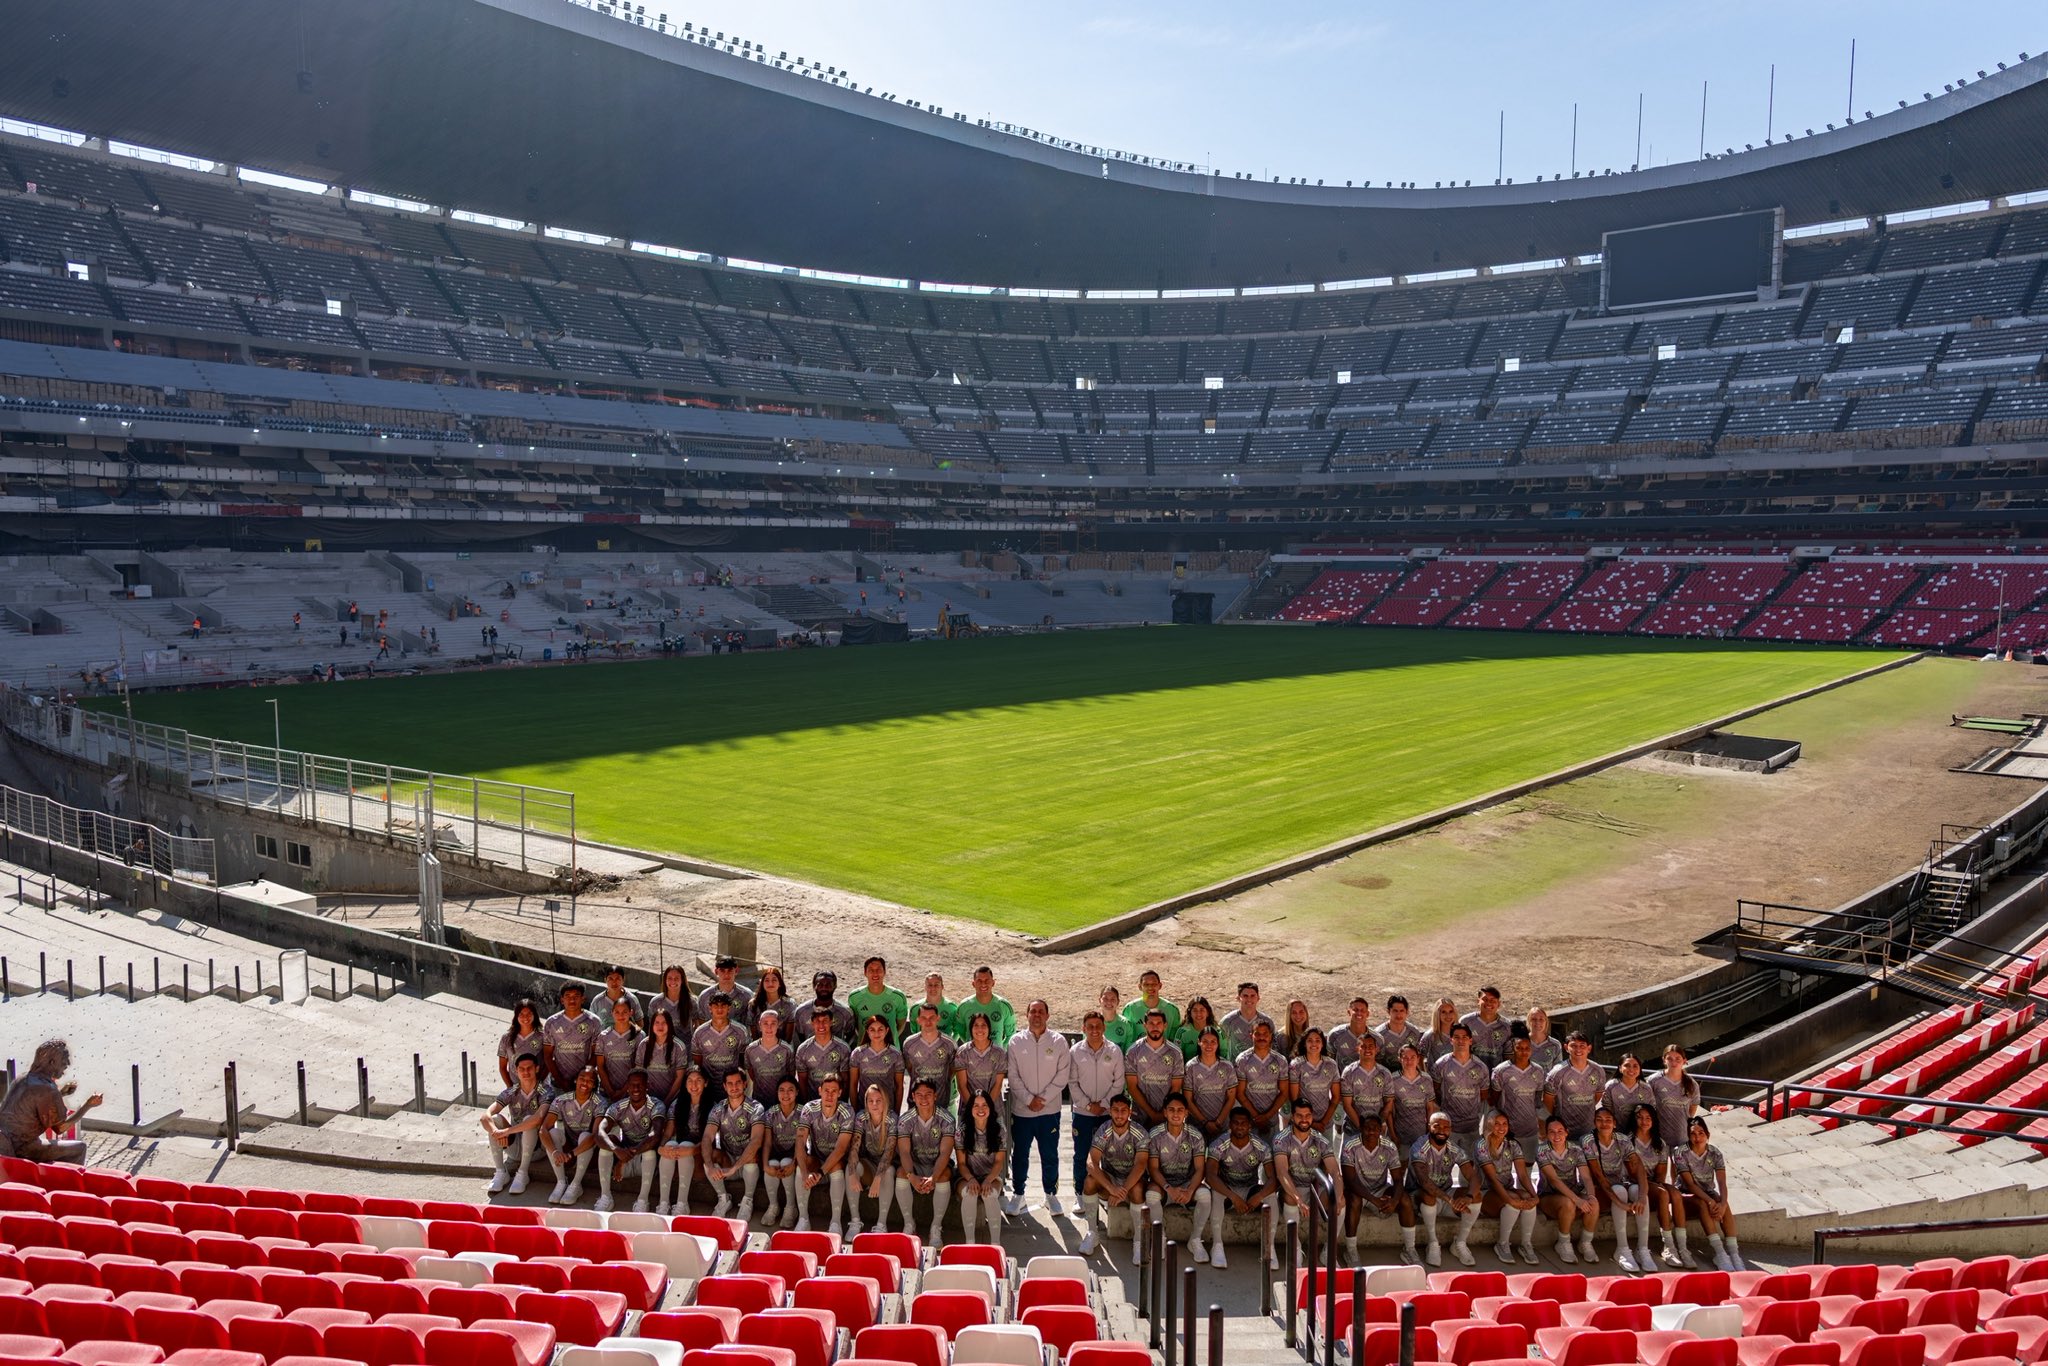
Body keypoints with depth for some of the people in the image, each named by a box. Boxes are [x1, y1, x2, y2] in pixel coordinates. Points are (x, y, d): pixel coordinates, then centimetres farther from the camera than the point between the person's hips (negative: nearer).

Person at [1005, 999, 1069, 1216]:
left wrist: (1043, 1098, -10)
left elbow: (1062, 1076, -3)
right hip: (1021, 1109, 0)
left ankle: (1050, 1193, 22)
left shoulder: (1058, 1041, -1)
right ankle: (1018, 1193, 23)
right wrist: (1028, 1100, -11)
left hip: (1050, 1109, 0)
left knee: (1050, 1155, 7)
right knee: (1020, 1154, 9)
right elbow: (1013, 1076, -3)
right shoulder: (1016, 1041, -1)